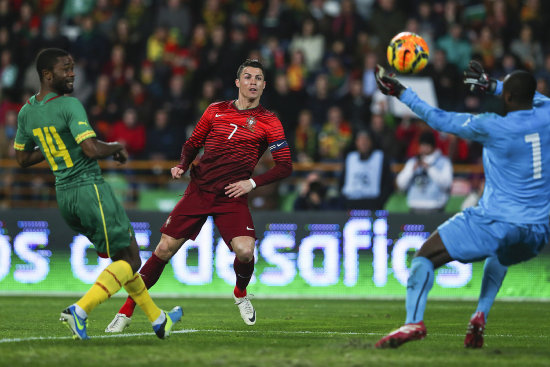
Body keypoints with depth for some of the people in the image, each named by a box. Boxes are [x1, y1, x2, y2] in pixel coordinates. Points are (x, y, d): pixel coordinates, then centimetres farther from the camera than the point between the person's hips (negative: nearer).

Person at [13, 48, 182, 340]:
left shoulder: (26, 112, 9)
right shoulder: (69, 106, -16)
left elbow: (22, 158, 19)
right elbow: (92, 149, -25)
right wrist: (116, 147, -5)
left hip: (64, 195, 9)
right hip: (90, 190, -9)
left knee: (122, 255, 19)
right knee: (130, 260, -1)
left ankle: (158, 319, 26)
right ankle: (79, 310, -16)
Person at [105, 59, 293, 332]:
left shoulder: (268, 122, 1)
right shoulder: (216, 110, 8)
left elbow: (285, 166, 0)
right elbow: (192, 143, 19)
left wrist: (252, 183, -10)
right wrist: (182, 166, 0)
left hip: (232, 197, -1)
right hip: (199, 190, 2)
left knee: (245, 250, -23)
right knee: (165, 249, -5)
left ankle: (240, 294, 13)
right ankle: (126, 311, 5)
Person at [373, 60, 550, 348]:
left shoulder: (492, 128, -14)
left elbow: (439, 120, -2)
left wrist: (401, 93, 7)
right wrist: (492, 85, 29)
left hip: (496, 222, -6)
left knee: (425, 256, 1)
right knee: (498, 258, 39)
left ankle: (414, 322, -19)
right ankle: (480, 316, 18)